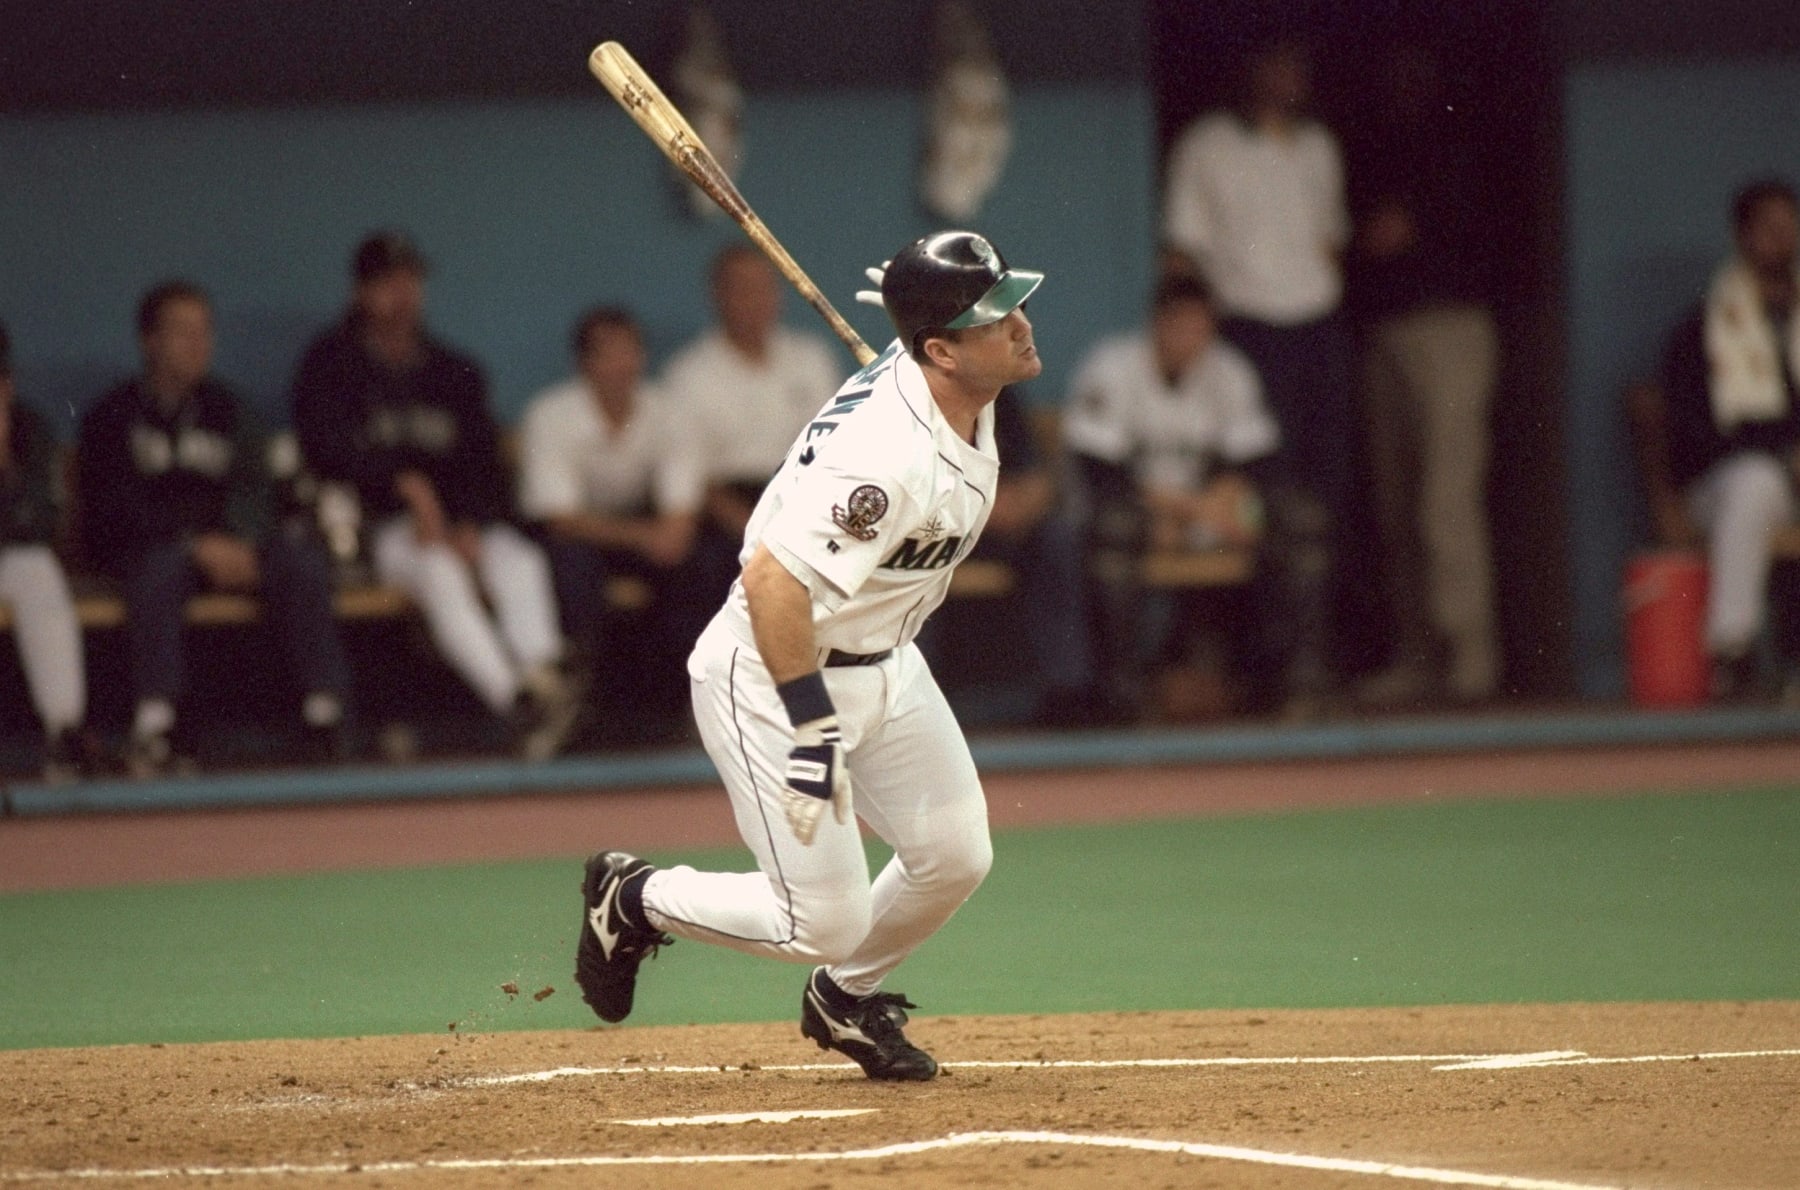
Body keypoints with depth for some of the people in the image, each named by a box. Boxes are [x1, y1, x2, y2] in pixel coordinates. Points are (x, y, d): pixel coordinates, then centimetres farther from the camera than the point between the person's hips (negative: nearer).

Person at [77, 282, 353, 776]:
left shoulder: (226, 410, 17)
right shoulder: (112, 417, 4)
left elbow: (252, 489, 5)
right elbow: (115, 508, -8)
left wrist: (241, 542, -18)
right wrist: (198, 545, -20)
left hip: (223, 546, 4)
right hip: (138, 549, -4)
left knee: (302, 560, -24)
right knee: (161, 568, -39)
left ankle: (324, 713, -30)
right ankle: (153, 727, -47)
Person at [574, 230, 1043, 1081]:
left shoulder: (962, 392, -6)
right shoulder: (889, 457, -34)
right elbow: (771, 580, -37)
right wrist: (813, 725, -32)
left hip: (883, 663, 9)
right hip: (772, 674, -9)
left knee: (953, 857, 6)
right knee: (826, 922, -6)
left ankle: (846, 998, 34)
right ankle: (635, 899, 18)